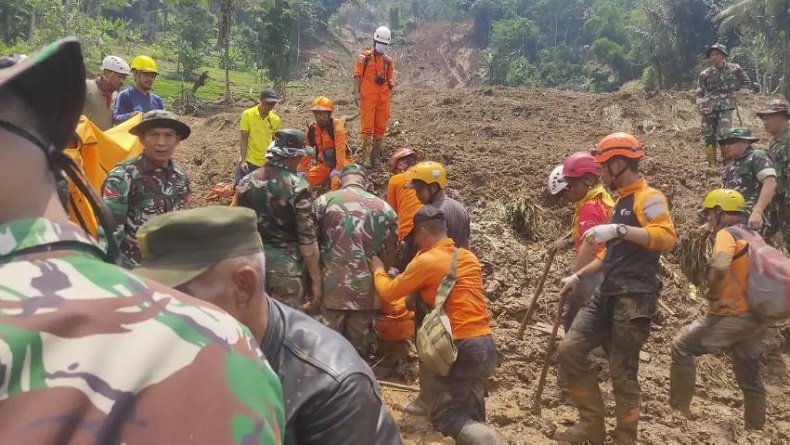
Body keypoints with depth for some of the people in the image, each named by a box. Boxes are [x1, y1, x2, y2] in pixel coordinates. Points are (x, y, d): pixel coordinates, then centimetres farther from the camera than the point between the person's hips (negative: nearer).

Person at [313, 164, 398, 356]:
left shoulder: (324, 201, 0)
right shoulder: (385, 208, 6)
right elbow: (390, 256, 10)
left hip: (331, 289, -1)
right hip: (366, 292, 2)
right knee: (360, 354, 11)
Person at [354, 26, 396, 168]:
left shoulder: (389, 61, 13)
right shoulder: (364, 57, 2)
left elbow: (390, 82, 16)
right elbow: (357, 75, -3)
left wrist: (388, 96, 13)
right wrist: (356, 92, -13)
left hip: (383, 98, 4)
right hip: (367, 97, -4)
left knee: (380, 127, 6)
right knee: (367, 127, -6)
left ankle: (375, 156, 16)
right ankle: (367, 157, -3)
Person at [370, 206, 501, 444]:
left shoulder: (426, 260, -8)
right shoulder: (469, 257, 12)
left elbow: (389, 292, 2)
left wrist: (377, 269, 22)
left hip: (459, 346, -7)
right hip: (487, 343, 7)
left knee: (444, 414, 0)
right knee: (470, 411, 18)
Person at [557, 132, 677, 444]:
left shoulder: (648, 197, -8)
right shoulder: (621, 201, 22)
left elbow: (668, 237, -26)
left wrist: (618, 229, -32)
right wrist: (578, 276, 29)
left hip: (634, 298, -9)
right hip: (608, 294, 9)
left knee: (622, 374, -2)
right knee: (569, 351, 2)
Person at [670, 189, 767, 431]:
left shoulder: (727, 234, -11)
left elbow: (720, 267, -30)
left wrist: (712, 293, -14)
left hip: (731, 316, -8)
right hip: (755, 317, 8)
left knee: (682, 347, 1)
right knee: (750, 377, 17)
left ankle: (680, 409, 3)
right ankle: (756, 428, 26)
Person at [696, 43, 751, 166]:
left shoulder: (735, 69, 1)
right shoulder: (705, 74, 2)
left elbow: (746, 83, 15)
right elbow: (700, 93, 7)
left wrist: (737, 94, 4)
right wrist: (700, 107, -6)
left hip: (726, 106, -2)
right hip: (709, 107, 2)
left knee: (723, 135, -14)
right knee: (708, 135, 3)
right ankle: (712, 162, 15)